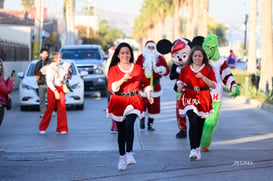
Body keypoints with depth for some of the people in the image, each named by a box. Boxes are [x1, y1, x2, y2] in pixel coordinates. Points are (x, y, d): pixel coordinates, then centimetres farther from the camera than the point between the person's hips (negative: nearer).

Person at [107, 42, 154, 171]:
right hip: (119, 101, 1)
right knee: (121, 130, 6)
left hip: (134, 101, 0)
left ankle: (129, 153, -26)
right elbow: (111, 87, -12)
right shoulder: (113, 69, 0)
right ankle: (122, 157, 19)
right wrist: (123, 80, -25)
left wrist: (149, 95, 10)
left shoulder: (138, 68, 6)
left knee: (129, 124, -25)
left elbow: (145, 82, 23)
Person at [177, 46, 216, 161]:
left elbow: (213, 85, -6)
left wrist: (202, 77, -18)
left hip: (203, 99, 2)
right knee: (193, 122, -20)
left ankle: (197, 147, 31)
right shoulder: (186, 69, 4)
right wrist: (180, 86, -7)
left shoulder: (208, 69, 1)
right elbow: (180, 81, 16)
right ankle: (193, 150, -26)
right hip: (189, 98, -1)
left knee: (200, 125, 10)